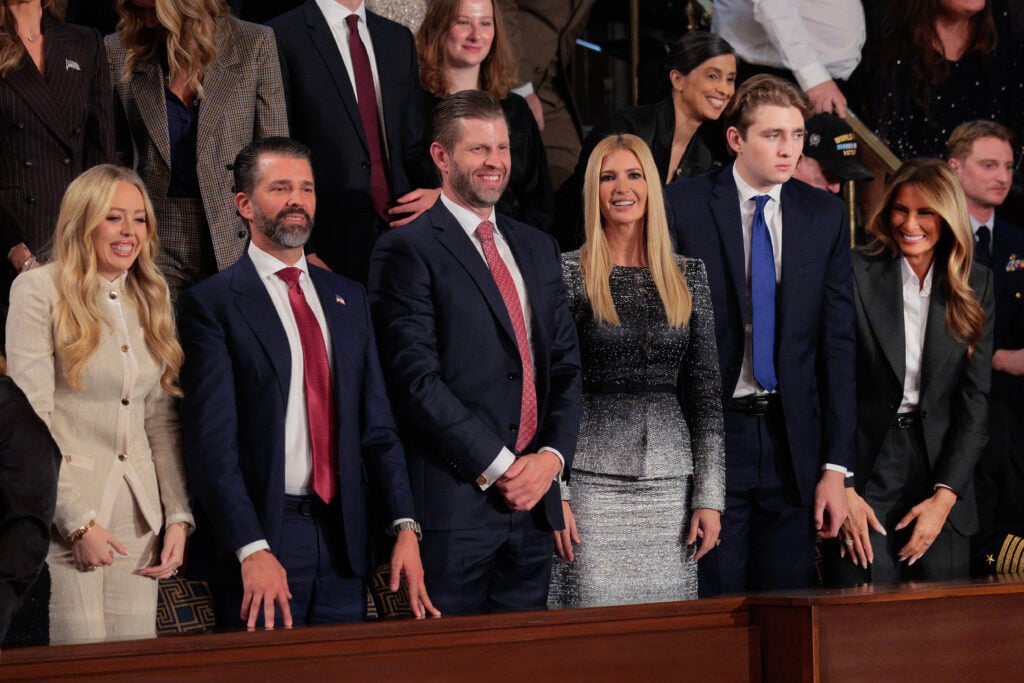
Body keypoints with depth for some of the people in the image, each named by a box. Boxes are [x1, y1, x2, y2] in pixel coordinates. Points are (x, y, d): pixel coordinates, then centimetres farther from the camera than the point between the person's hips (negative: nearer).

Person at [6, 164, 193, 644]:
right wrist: (78, 523, -15)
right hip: (65, 519, -5)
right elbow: (29, 419, -10)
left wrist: (179, 516, 4)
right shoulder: (39, 290, -4)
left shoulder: (152, 299, 14)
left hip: (138, 520, 5)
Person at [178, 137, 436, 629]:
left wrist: (404, 526, 0)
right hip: (259, 540, -5)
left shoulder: (347, 299, 15)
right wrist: (251, 549, -19)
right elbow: (212, 441, -9)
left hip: (344, 546, 5)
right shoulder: (213, 303, -3)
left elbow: (377, 424, 13)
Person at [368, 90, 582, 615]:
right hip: (454, 504, -6)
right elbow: (417, 378, -11)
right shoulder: (407, 251, -3)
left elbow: (565, 365, 16)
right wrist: (498, 466, -13)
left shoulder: (537, 248, 19)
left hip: (534, 501, 6)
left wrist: (553, 455, -1)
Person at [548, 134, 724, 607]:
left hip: (670, 485, 3)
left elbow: (705, 393, 9)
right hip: (592, 482, -3)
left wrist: (709, 496, 3)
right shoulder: (567, 275, 0)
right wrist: (554, 495, -8)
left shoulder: (688, 277, 10)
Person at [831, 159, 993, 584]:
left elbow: (974, 403, 4)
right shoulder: (856, 275, -4)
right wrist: (843, 491, -12)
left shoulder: (975, 288, 6)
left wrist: (944, 496, -6)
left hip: (942, 466, 3)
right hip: (866, 466, -3)